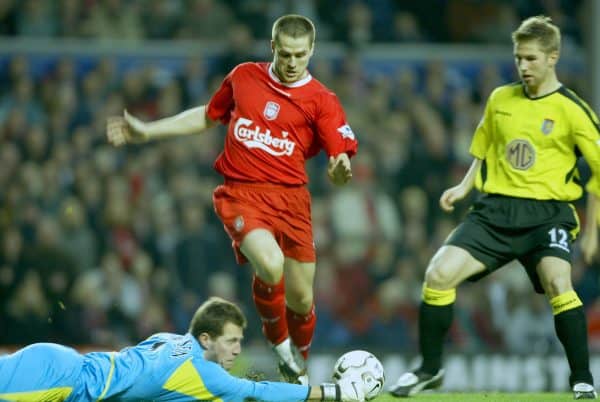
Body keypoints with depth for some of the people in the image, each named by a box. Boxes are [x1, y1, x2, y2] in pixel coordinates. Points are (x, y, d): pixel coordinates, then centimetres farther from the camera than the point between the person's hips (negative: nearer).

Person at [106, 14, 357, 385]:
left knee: (300, 299, 3)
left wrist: (341, 170, -31)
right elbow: (209, 116, 26)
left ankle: (299, 369, 33)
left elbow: (340, 160, -6)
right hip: (241, 192, -1)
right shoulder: (244, 77, 8)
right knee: (270, 265, -29)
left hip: (291, 197, 1)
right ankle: (279, 342, 0)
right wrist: (147, 131, 26)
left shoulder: (321, 100, 0)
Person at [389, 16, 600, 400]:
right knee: (438, 274, -11)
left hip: (547, 212, -4)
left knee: (558, 284, -30)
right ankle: (430, 369, 7)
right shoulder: (500, 100, 10)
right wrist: (465, 186, 9)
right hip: (496, 209, 4)